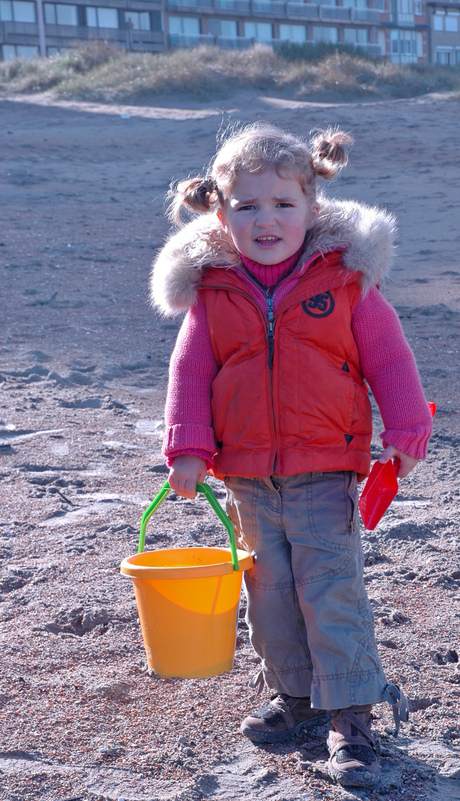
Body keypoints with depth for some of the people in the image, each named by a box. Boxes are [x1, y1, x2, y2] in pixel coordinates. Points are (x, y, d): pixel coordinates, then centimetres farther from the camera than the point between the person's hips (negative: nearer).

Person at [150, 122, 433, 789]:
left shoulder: (346, 276, -5)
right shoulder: (211, 290, 0)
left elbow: (388, 357, 0)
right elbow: (190, 371, 3)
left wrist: (406, 433, -4)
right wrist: (188, 447, -5)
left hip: (325, 472, -3)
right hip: (248, 477, 3)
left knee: (331, 588, -5)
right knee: (270, 589, 13)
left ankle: (350, 715, 5)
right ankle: (293, 694, 31)